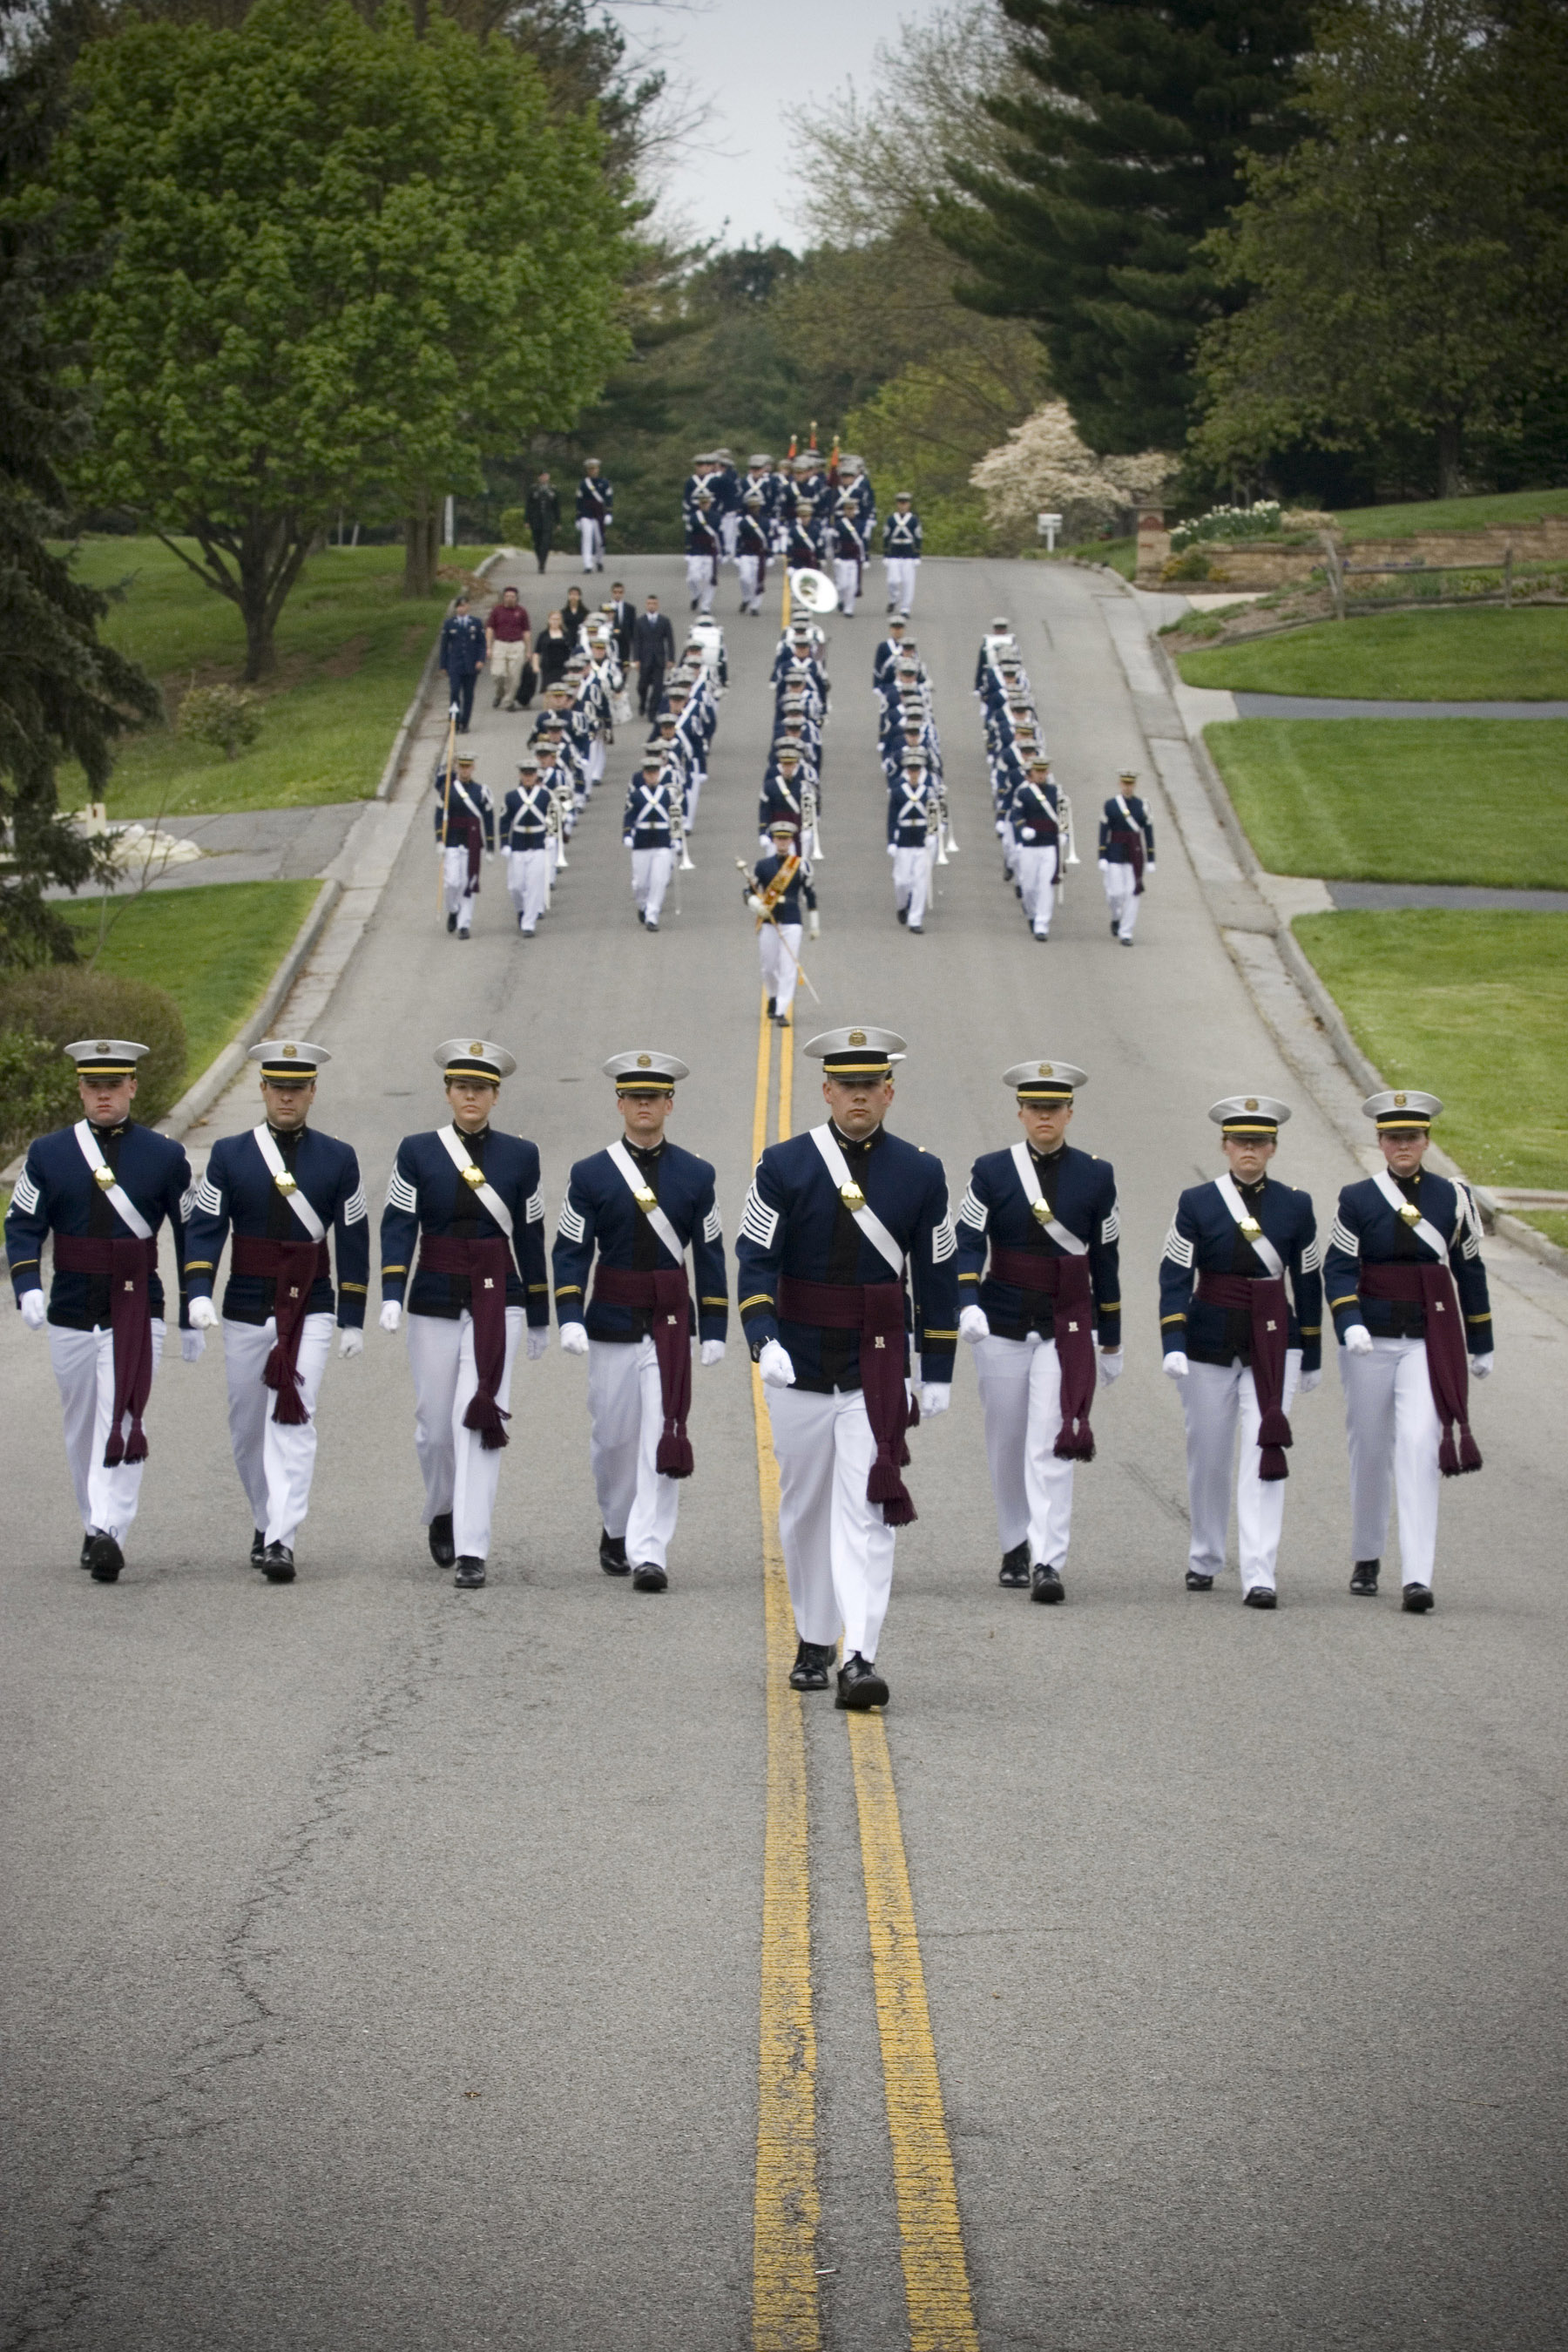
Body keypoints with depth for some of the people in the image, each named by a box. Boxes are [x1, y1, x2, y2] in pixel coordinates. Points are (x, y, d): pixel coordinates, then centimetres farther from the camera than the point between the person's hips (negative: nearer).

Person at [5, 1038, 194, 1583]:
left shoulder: (166, 1157, 1)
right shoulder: (49, 1154, 4)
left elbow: (191, 1237, 7)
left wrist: (192, 1318, 8)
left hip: (137, 1310, -3)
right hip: (71, 1311, 3)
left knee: (121, 1424, -15)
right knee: (82, 1427, 13)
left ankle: (111, 1534, -22)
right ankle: (95, 1527, 30)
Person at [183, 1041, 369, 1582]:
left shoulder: (338, 1159, 3)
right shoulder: (230, 1155, 2)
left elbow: (353, 1241, 5)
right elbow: (204, 1228, -2)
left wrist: (353, 1320, 2)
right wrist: (199, 1293, -17)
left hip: (309, 1311, -2)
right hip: (245, 1312, 2)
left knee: (293, 1420, -14)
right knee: (247, 1426, 12)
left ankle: (281, 1541, -19)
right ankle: (266, 1520, 33)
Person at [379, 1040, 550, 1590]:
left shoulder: (520, 1156, 4)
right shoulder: (417, 1152, 1)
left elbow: (531, 1238, 8)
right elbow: (398, 1226, -5)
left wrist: (539, 1318, 11)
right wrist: (392, 1295, -18)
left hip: (498, 1302, -1)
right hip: (435, 1304, 1)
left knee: (479, 1419, -12)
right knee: (434, 1422, 8)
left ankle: (471, 1550, -14)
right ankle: (442, 1514, 37)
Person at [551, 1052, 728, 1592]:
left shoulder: (695, 1175, 3)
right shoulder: (591, 1175, -1)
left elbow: (709, 1255, 6)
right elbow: (570, 1252, -3)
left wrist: (714, 1329, 3)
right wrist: (570, 1318, -15)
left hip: (671, 1324, 0)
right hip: (611, 1320, 0)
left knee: (662, 1437, -9)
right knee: (612, 1435, 9)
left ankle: (649, 1554, -11)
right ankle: (616, 1528, 33)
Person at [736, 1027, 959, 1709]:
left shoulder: (921, 1174, 0)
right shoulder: (785, 1166, -3)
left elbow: (938, 1275, 5)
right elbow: (756, 1259, -8)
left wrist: (938, 1371, 5)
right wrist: (764, 1340, -23)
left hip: (878, 1370, -1)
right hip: (799, 1365, 1)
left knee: (866, 1509, -12)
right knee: (805, 1506, 13)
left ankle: (860, 1659, -18)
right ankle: (814, 1641, 29)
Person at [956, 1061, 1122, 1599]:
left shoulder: (1096, 1176, 2)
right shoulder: (991, 1171, 0)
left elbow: (1105, 1262, 8)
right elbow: (968, 1244, -8)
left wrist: (1111, 1341, 11)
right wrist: (969, 1306, -26)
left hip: (1067, 1326, -1)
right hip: (1002, 1323, 1)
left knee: (1051, 1444, -12)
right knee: (1007, 1442, 11)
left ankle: (1047, 1562, -17)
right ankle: (1016, 1545, 29)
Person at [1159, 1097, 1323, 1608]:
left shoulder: (1295, 1206, 2)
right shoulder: (1196, 1203, -3)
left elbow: (1308, 1282, 9)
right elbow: (1175, 1277, -8)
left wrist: (1312, 1356, 11)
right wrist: (1173, 1346, -19)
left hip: (1273, 1345, 0)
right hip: (1210, 1345, 0)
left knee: (1265, 1454, -11)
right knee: (1208, 1456, 11)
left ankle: (1259, 1575, -15)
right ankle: (1205, 1560, 32)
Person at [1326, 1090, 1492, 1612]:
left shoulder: (1451, 1198, 3)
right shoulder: (1357, 1199, 0)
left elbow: (1470, 1271, 11)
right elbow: (1339, 1270, -5)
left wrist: (1481, 1345, 16)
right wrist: (1350, 1324, -23)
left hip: (1430, 1343, -1)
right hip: (1370, 1341, 1)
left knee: (1419, 1444, -15)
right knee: (1369, 1449, 11)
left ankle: (1418, 1576, -21)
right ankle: (1366, 1559, 31)